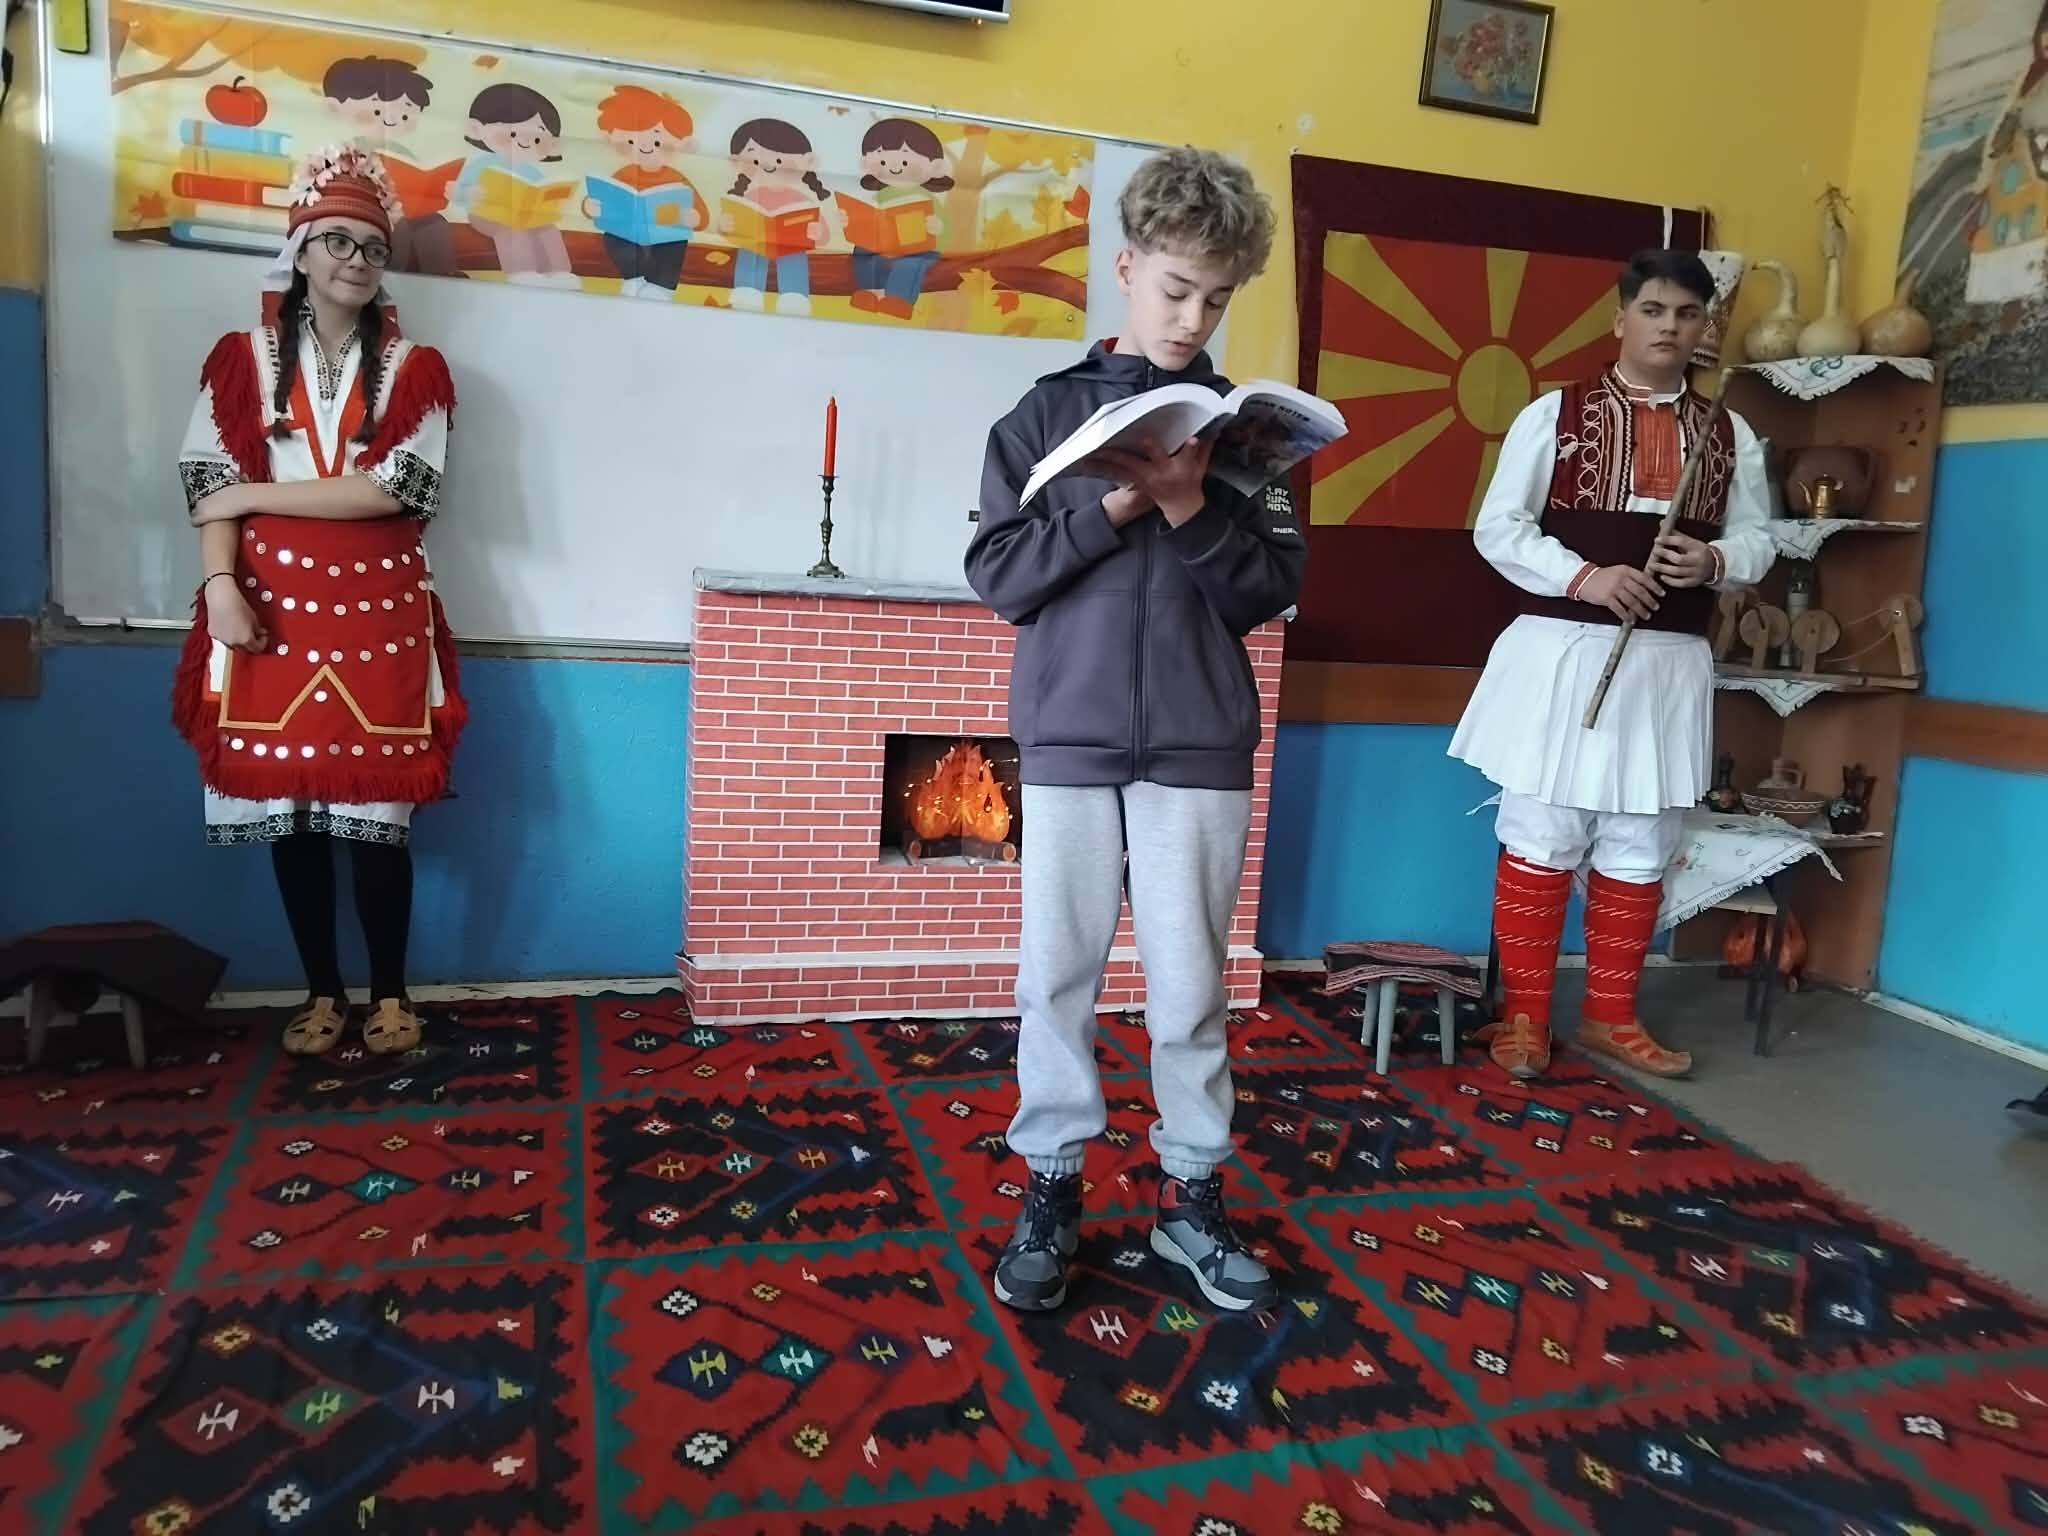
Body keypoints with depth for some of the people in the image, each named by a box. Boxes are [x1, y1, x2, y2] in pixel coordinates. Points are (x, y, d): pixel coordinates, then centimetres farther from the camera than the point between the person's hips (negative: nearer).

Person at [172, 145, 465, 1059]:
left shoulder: (415, 369, 6)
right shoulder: (242, 358, 9)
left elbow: (394, 489, -7)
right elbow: (207, 485, 2)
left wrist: (255, 494, -7)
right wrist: (220, 588, -13)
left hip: (380, 613, -1)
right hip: (274, 608, 1)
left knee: (376, 815, -1)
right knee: (290, 814, 5)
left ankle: (388, 994, 13)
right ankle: (321, 993, 18)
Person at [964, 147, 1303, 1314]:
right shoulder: (1050, 411, 4)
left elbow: (1277, 587, 2)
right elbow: (999, 574, -2)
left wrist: (1195, 513, -13)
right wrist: (1109, 509, -14)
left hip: (1200, 742, 1)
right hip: (1072, 734, 0)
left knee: (1191, 979, 6)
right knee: (1059, 971, 6)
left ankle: (1192, 1196, 21)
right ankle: (1052, 1188, 21)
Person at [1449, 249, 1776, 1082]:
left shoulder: (1731, 435, 10)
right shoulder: (1554, 414, -1)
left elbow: (1756, 540, 13)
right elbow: (1498, 528, -4)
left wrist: (1714, 561, -11)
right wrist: (1585, 577, -17)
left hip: (1669, 664, 4)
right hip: (1562, 652, -3)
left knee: (1639, 850, 11)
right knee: (1541, 840, 1)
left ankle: (1609, 1015, 25)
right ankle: (1524, 1017, 14)